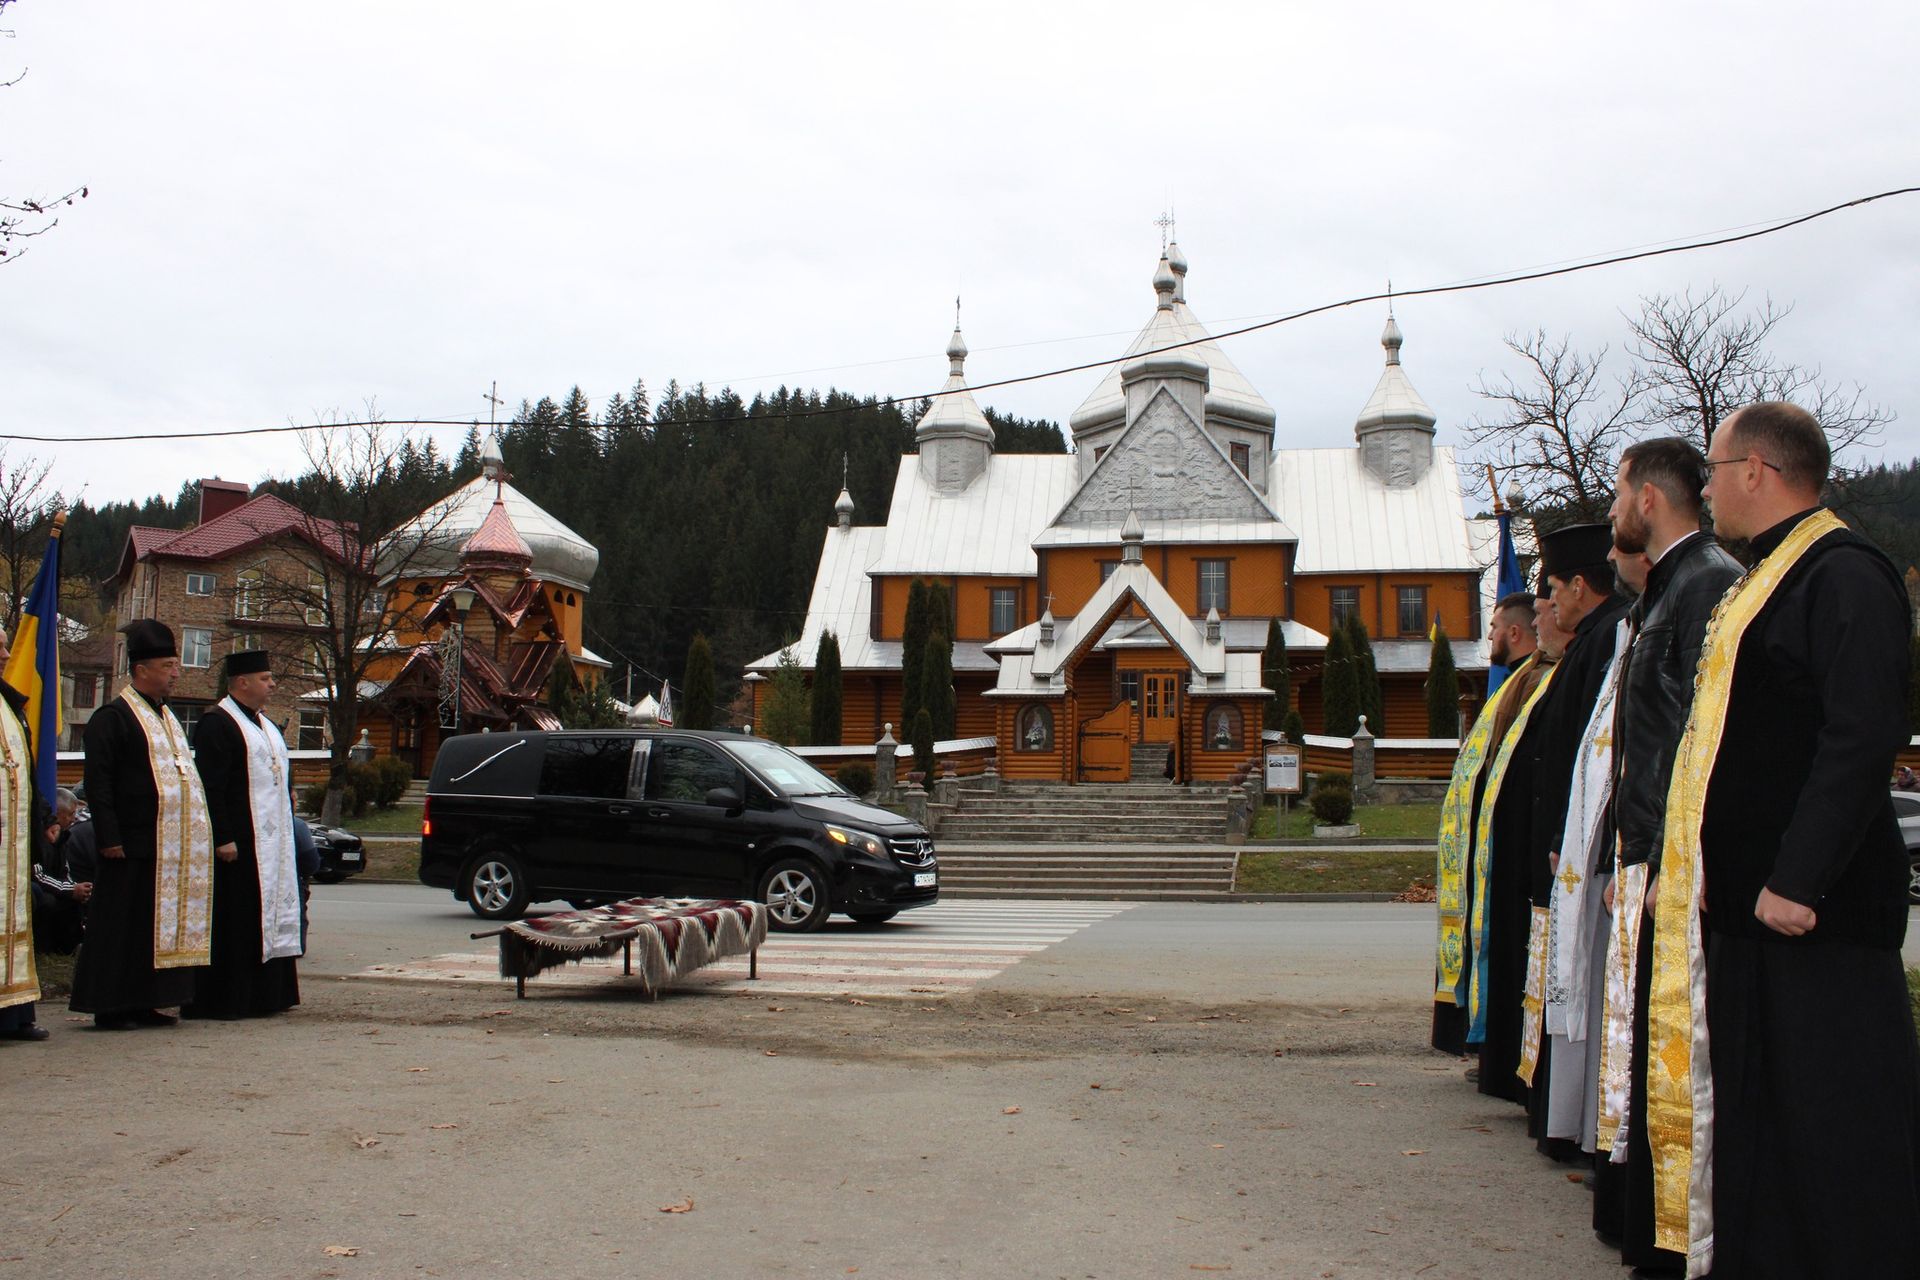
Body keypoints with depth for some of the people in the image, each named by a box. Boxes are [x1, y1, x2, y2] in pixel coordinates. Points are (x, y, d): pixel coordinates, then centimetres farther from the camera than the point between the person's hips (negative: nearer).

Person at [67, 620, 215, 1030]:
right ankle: (110, 1007, 4)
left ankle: (142, 1003, 16)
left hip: (170, 846, 8)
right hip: (132, 846, -8)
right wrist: (110, 839, -19)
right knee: (122, 927, -3)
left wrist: (193, 837, 17)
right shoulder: (112, 717, -8)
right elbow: (98, 785, -13)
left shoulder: (166, 718, 19)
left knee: (162, 925, 9)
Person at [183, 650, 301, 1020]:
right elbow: (209, 788, -18)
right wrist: (222, 838, -23)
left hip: (272, 843, 9)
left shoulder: (265, 725, 18)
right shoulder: (216, 724, -11)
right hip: (238, 843, -9)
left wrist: (288, 828, 17)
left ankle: (263, 995, 19)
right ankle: (221, 1001, -1)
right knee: (233, 922, -6)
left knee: (270, 919, 12)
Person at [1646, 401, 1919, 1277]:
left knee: (1829, 1128, -2)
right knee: (1747, 1110, 14)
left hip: (1811, 910, -10)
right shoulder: (1763, 582, 18)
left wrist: (1797, 879, -24)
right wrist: (1677, 862, 17)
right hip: (1740, 902, 10)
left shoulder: (1844, 574, -13)